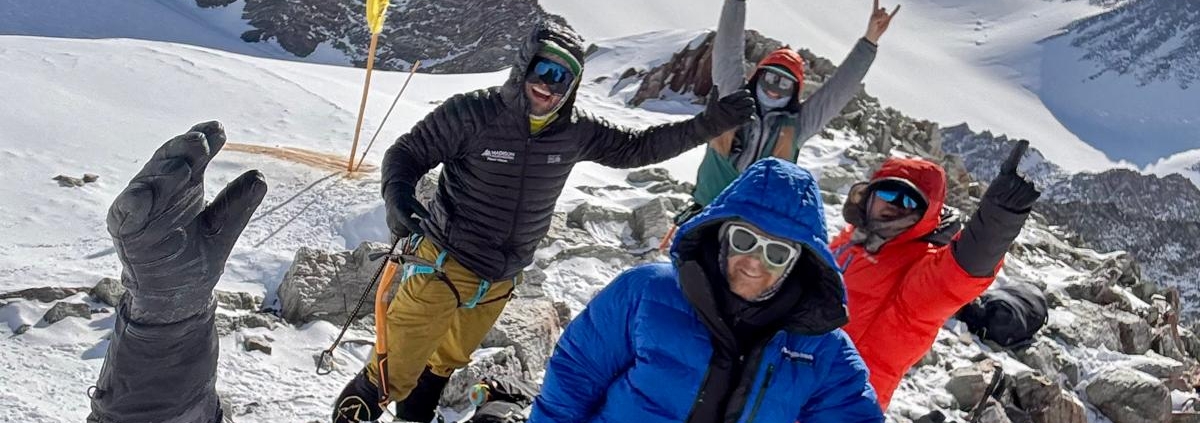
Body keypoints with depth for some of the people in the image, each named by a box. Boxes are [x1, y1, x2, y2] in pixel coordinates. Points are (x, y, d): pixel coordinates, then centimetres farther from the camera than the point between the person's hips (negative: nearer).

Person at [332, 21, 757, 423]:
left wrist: (707, 124, -1)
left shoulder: (576, 132, -6)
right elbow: (407, 153, -12)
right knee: (395, 373, -1)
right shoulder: (472, 112, -19)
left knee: (446, 360, 25)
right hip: (444, 265, -5)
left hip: (499, 281, 5)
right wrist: (399, 197, -33)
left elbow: (636, 146, 5)